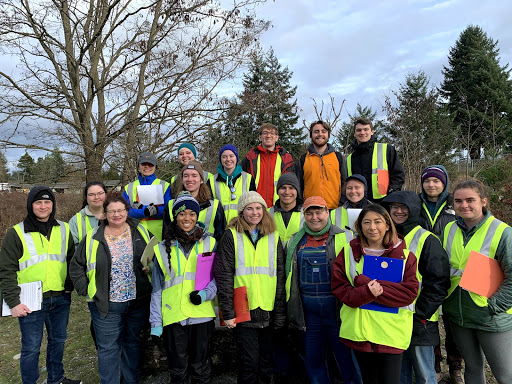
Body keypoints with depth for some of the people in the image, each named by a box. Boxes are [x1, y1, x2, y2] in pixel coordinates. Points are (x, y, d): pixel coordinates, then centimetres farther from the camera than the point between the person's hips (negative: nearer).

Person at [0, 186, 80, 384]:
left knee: (58, 340, 18)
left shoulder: (64, 230, 5)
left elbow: (72, 260, 12)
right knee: (31, 347, 6)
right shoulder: (17, 234, -5)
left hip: (60, 299, 4)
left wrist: (69, 286, 3)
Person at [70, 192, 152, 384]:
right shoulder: (93, 238, -2)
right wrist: (86, 291, -1)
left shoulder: (141, 232, 0)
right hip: (106, 304, -1)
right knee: (108, 347, 7)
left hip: (138, 301, 2)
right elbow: (76, 266, 6)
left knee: (133, 342, 18)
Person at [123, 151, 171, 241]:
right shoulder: (129, 188, 14)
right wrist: (144, 212, -15)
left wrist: (156, 210, -19)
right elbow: (125, 212, 2)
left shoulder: (164, 185, 9)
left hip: (158, 232, -1)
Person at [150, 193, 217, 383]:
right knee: (177, 368, 11)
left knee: (200, 367, 11)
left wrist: (206, 293, -16)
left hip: (202, 315, 0)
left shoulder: (209, 243, 3)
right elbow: (157, 288, 7)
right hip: (173, 316, 1)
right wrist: (155, 322, 4)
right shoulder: (164, 248, 6)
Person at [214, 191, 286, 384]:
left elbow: (280, 276, 7)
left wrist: (280, 313, 3)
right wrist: (228, 312, -10)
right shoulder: (232, 236, -2)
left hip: (268, 311, 3)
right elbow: (224, 275, -6)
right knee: (249, 361, 1)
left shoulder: (273, 237, 7)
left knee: (266, 362, 14)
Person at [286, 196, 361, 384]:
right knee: (313, 360, 15)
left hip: (337, 307, -4)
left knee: (346, 357, 5)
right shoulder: (295, 241, 10)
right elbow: (290, 275, 18)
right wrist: (293, 309, 16)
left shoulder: (344, 237, -3)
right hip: (308, 311, 4)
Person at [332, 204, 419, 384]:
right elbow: (338, 287, -5)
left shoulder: (404, 254, -2)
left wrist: (377, 288, -20)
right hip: (359, 329, 2)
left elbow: (410, 292, -9)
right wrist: (366, 292, -23)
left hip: (391, 332, -2)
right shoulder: (349, 251, 1)